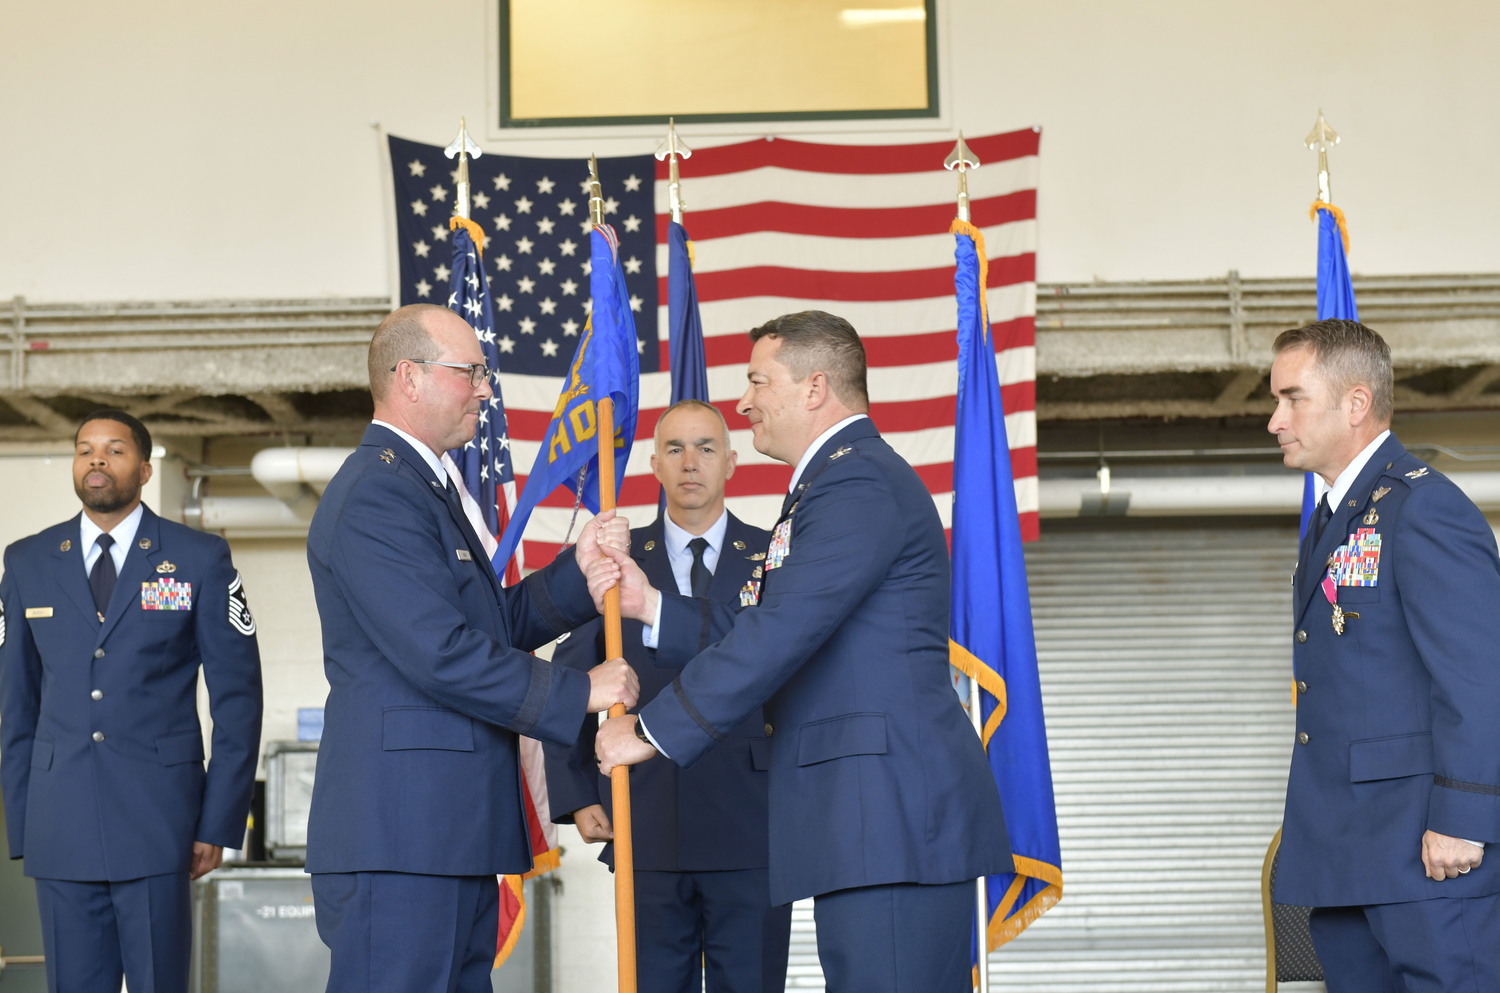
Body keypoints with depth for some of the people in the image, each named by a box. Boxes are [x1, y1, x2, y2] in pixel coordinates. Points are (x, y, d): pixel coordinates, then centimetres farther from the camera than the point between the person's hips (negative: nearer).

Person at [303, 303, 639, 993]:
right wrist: (579, 693, -13)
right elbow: (442, 653, -21)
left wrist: (577, 575, 4)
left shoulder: (425, 488, 22)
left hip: (454, 833, 11)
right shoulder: (376, 494, -14)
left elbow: (492, 625, 20)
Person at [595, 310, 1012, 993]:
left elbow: (781, 632, -19)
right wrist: (650, 606, 16)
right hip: (864, 813, 11)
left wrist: (651, 731, -13)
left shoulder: (859, 482, -12)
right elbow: (766, 632, 23)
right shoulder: (839, 480, 23)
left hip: (894, 809, -11)